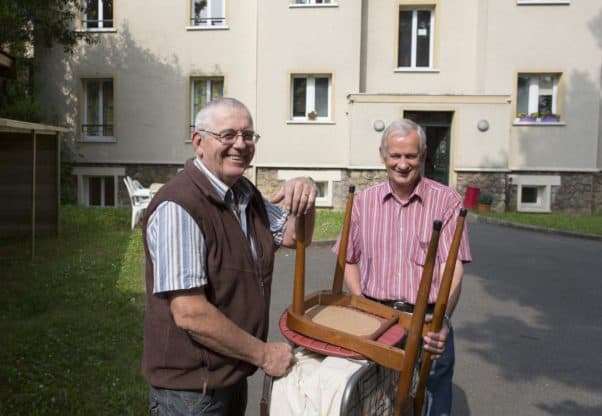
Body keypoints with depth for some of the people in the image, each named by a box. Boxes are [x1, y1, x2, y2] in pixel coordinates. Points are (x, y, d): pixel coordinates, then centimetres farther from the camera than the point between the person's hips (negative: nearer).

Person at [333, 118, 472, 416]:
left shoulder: (446, 201, -5)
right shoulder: (364, 200, 4)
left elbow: (452, 268, -13)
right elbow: (349, 260, 10)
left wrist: (442, 319, -27)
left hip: (427, 324, -2)